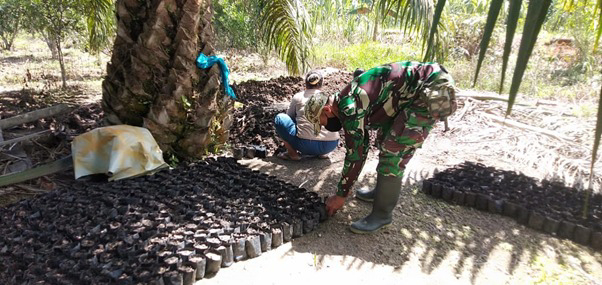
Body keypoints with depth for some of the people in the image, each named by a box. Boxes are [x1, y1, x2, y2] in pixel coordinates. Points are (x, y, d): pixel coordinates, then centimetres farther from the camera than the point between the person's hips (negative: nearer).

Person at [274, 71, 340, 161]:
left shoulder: (298, 97, 8)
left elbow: (289, 116, 23)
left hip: (306, 145, -4)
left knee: (279, 118, 13)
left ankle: (292, 153, 8)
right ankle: (322, 152, 18)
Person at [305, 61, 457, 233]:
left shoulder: (349, 109, -19)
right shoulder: (347, 100, 11)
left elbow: (355, 154, -13)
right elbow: (361, 145, 22)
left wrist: (341, 195, -1)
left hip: (435, 91, -11)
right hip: (417, 90, 11)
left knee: (393, 151, -11)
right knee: (385, 140, 19)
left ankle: (381, 214, 2)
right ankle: (384, 191, 34)